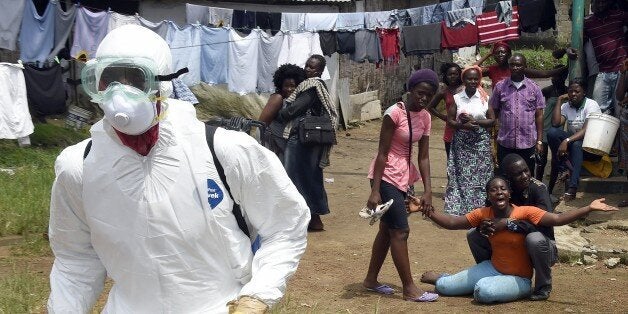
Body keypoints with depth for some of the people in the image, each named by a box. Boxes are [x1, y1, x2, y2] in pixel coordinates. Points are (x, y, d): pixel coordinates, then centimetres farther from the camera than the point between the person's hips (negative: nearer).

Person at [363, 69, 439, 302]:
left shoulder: (425, 118, 3)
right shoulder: (395, 113, -19)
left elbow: (423, 157, 2)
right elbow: (382, 153, -18)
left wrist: (427, 191, -4)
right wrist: (375, 190, -20)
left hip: (404, 177, 8)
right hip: (386, 176, -8)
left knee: (387, 229, 15)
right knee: (400, 231, -6)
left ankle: (371, 279, 27)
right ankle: (409, 289, 1)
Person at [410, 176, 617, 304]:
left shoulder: (525, 212, -19)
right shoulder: (483, 214, -6)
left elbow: (558, 219, -27)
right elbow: (452, 223, -2)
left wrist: (590, 208, -36)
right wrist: (425, 210, -11)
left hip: (518, 278, -4)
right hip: (492, 268, 4)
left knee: (484, 291, -33)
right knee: (444, 287, 0)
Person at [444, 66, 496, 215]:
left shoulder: (485, 98, 2)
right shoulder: (456, 98, 3)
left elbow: (492, 120, 0)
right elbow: (450, 120, 1)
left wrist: (474, 121, -14)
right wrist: (464, 125, -16)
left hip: (480, 142, 0)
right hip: (461, 142, 0)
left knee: (480, 175, -1)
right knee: (461, 175, -1)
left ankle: (480, 207, 7)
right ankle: (459, 208, 5)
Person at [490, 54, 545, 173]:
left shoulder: (534, 88, 3)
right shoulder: (500, 87, 3)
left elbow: (539, 115, 4)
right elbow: (494, 113, 6)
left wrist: (539, 141, 1)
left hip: (528, 144, 0)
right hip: (505, 143, 0)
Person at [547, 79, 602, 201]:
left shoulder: (591, 105, -12)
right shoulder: (566, 106, 4)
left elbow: (586, 130, -24)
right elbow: (555, 123, -14)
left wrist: (567, 141, -37)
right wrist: (559, 100, -10)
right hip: (572, 143, 4)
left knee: (576, 144, -39)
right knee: (552, 132, -22)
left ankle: (571, 189, -44)